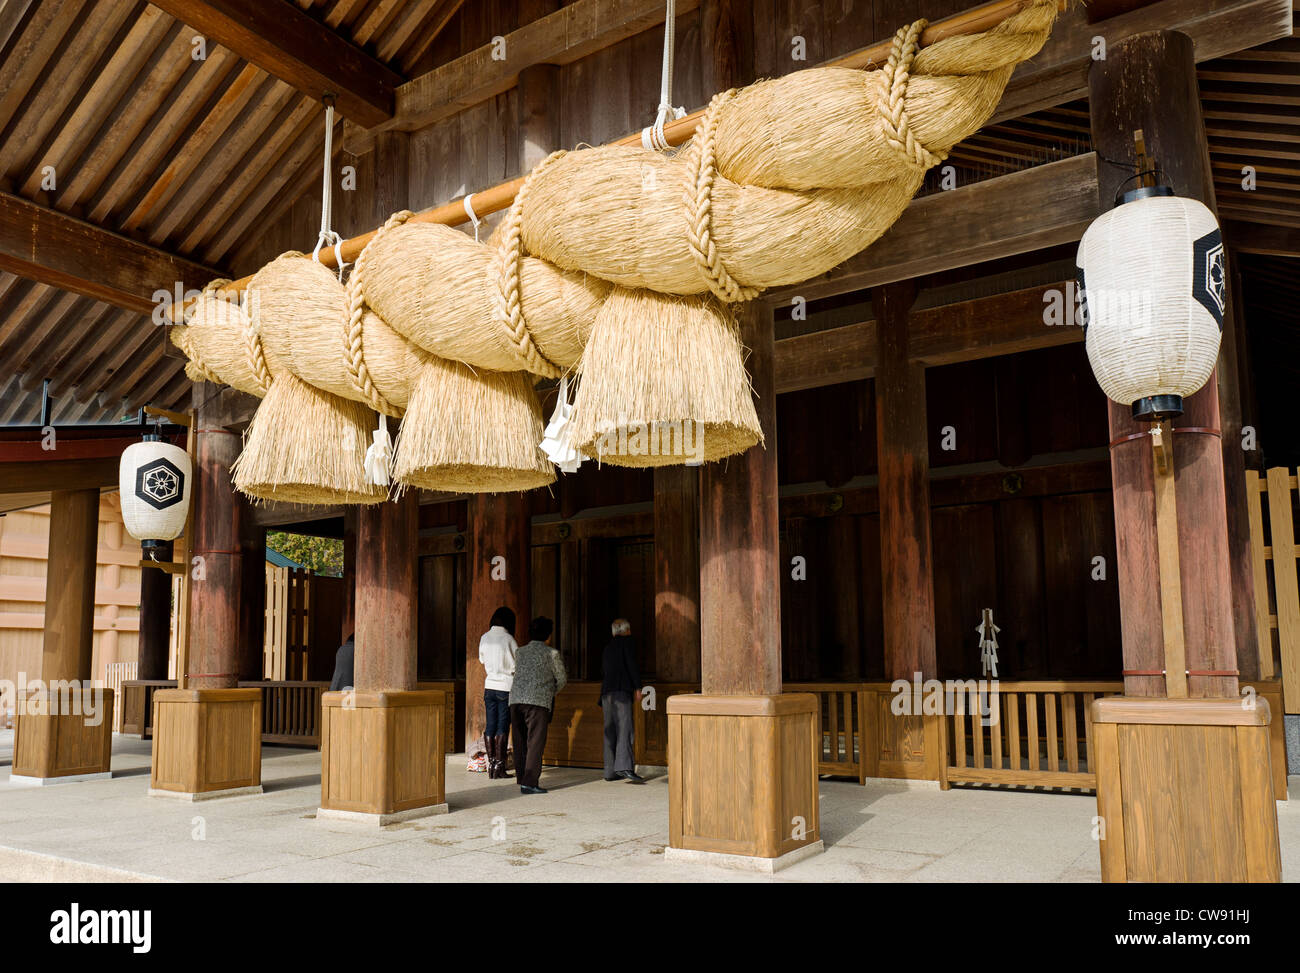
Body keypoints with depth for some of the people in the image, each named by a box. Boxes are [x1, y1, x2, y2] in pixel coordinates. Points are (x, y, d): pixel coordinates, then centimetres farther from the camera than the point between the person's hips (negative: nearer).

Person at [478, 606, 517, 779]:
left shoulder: (484, 638, 3)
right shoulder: (508, 639, -11)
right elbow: (517, 664, -7)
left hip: (490, 685, 5)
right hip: (506, 686, -5)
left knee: (490, 725, 8)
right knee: (503, 727, -1)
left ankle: (491, 765, 10)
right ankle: (499, 767, 0)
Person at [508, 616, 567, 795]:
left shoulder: (520, 652, 20)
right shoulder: (551, 653, 5)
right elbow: (561, 680, 10)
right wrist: (551, 692, 30)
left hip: (515, 699, 5)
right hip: (538, 701, -5)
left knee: (520, 742, 11)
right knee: (535, 742, -4)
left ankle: (522, 779, 15)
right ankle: (529, 782, -10)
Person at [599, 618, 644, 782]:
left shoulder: (608, 648, 25)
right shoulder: (628, 642, 5)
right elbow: (631, 664, -9)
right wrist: (637, 686, -10)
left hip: (607, 692, 7)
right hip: (622, 690, -7)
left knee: (610, 732, 7)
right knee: (625, 729, -15)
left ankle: (610, 771, 5)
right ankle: (625, 767, -29)